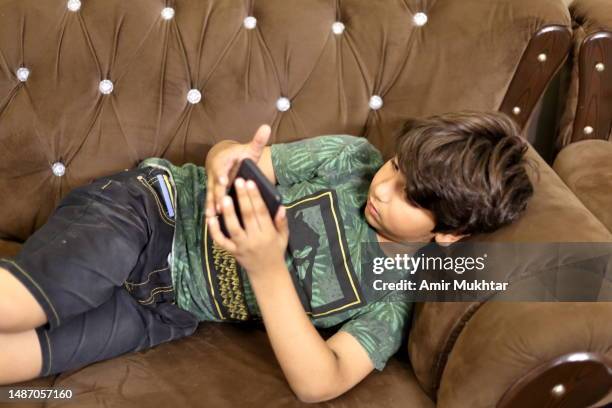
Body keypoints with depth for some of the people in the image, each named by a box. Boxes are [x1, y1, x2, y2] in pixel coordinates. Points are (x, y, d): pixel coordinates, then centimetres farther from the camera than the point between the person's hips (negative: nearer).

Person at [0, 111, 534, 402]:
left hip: (161, 314, 0)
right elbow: (234, 152, 2)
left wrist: (268, 269, -33)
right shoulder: (353, 157, -5)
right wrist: (226, 159, -25)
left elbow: (318, 383, -19)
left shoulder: (393, 302, -7)